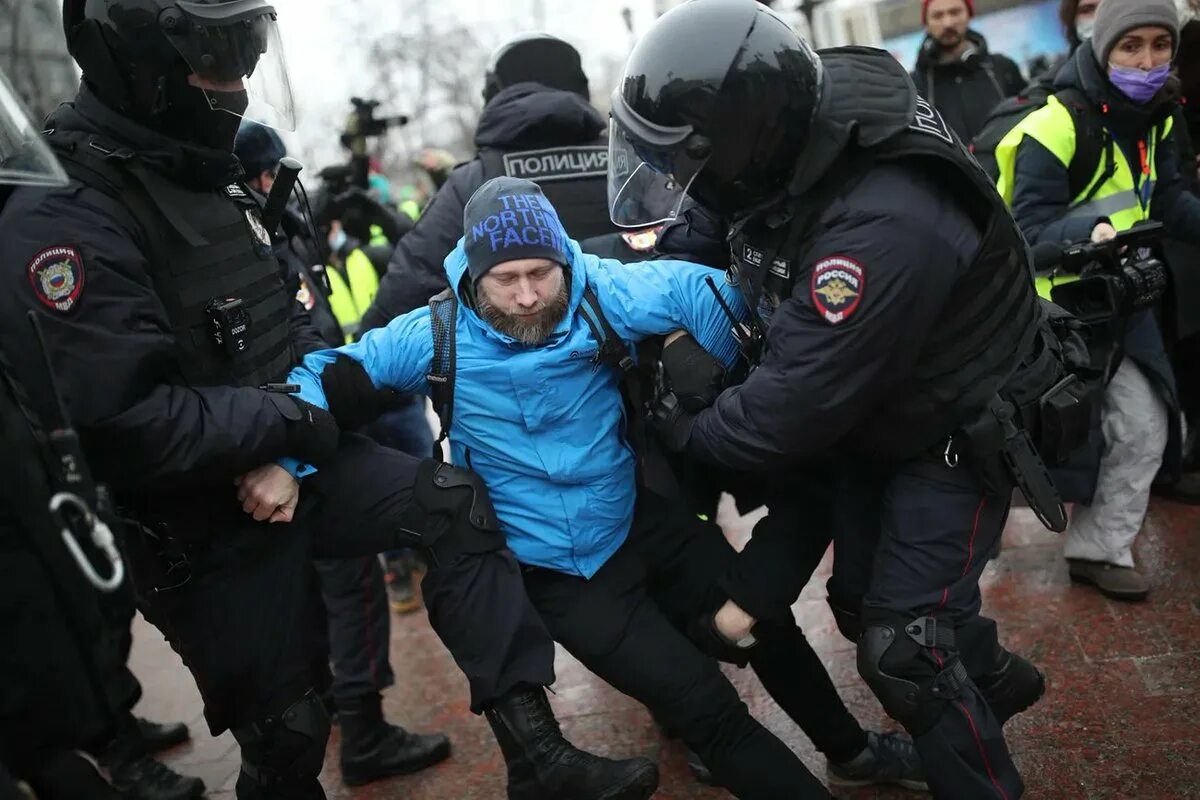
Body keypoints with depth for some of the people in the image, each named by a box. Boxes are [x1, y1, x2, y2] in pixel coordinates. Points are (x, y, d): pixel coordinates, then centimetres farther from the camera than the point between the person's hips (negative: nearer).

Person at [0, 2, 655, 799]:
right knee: (283, 727, 6)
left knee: (454, 501, -9)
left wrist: (287, 449, -9)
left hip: (288, 463, 7)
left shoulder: (212, 174, 8)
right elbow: (126, 425, -29)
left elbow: (292, 324, 10)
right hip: (202, 524, -7)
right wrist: (297, 423, -18)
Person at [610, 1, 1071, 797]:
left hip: (957, 433, -8)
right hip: (863, 414, 8)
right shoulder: (800, 126, -15)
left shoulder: (880, 228, -41)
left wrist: (685, 428, -16)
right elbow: (721, 228, 6)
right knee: (866, 602, 18)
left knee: (903, 647, -7)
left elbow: (799, 401, -32)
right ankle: (995, 678, 47)